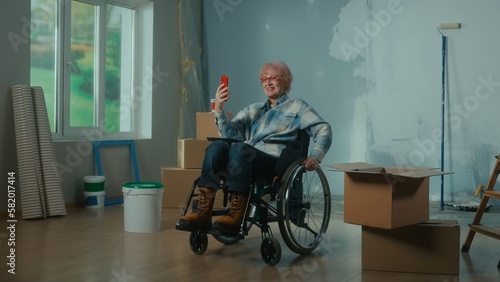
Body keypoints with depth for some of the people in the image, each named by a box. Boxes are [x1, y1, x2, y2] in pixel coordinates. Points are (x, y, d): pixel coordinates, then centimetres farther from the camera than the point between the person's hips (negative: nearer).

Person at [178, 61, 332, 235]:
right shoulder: (254, 110, 29)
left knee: (240, 148, -35)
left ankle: (236, 215, -42)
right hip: (245, 161, 4)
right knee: (216, 146, -27)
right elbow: (231, 133, 16)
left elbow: (324, 130, 6)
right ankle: (203, 212, -37)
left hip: (276, 164, -4)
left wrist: (315, 157, -10)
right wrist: (219, 109, -1)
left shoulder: (297, 107, 17)